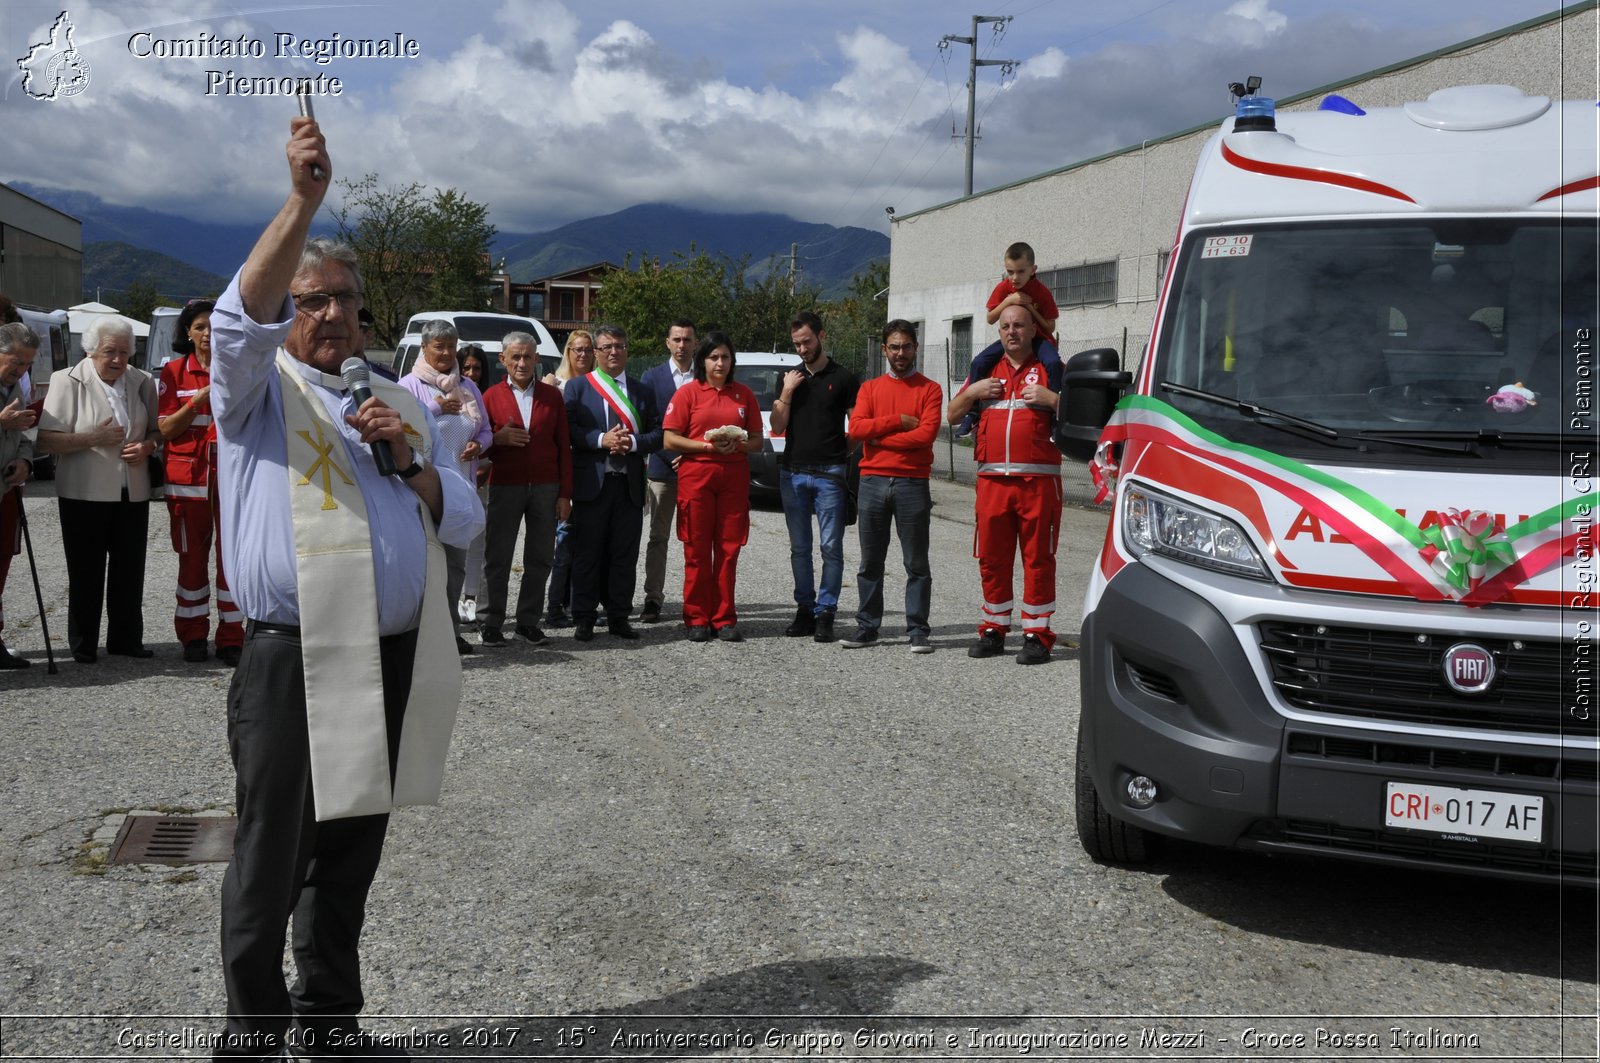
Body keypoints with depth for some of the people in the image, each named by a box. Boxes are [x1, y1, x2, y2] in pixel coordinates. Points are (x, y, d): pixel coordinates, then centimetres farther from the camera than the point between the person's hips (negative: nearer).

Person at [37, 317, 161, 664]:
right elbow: (46, 440, -9)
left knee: (129, 571, 8)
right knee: (86, 574, 4)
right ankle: (83, 645, 14)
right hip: (85, 494, -3)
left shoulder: (142, 382, 7)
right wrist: (93, 438, -19)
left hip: (133, 493, 4)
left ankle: (126, 639, 20)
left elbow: (157, 430, 19)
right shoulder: (67, 381, -5)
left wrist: (147, 446, -3)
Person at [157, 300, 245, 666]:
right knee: (192, 556, 5)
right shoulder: (174, 372, 6)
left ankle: (231, 639, 2)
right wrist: (199, 399, -13)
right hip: (189, 474, 0)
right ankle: (193, 636, 14)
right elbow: (165, 429, -1)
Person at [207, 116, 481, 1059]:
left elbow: (466, 522, 13)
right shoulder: (261, 390, 4)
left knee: (353, 855, 14)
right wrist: (304, 203, -28)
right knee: (271, 859, 1)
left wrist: (409, 459, -5)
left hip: (397, 662, 5)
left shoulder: (402, 403, 18)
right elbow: (242, 317, -20)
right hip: (293, 661, -4)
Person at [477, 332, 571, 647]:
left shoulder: (552, 396, 9)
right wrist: (499, 438, -16)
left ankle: (528, 621, 13)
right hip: (505, 488, -2)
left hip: (546, 488, 2)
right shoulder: (491, 396, 4)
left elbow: (564, 446, 7)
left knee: (540, 558, 4)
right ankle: (490, 623, 9)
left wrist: (565, 493, 2)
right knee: (497, 558, 2)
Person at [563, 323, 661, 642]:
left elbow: (658, 435, 9)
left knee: (625, 554, 6)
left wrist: (632, 442, -9)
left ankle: (619, 616, 16)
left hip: (629, 484, 3)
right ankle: (584, 619, 8)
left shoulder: (643, 391, 15)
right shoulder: (577, 386, 6)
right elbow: (567, 428, -5)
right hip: (591, 482, -3)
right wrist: (601, 440, -17)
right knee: (587, 553, 1)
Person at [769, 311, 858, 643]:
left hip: (829, 475, -4)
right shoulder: (791, 377, 13)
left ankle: (825, 614, 0)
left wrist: (842, 451, -7)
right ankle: (804, 611, 14)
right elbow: (777, 427, 7)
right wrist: (787, 393, -4)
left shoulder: (843, 378, 1)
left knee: (831, 547, -5)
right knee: (800, 548, 7)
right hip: (793, 473, 4)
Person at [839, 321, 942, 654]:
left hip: (912, 484, -3)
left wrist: (879, 437, -6)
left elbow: (926, 433, -11)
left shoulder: (929, 390, 5)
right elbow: (855, 428, -3)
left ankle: (918, 630, 5)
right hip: (872, 482, 3)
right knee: (870, 562, 7)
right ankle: (867, 626, 15)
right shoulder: (870, 388, 13)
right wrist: (899, 421, -9)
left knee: (916, 563, 0)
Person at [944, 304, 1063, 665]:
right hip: (992, 479, 4)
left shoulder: (1050, 369, 7)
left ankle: (1037, 633, 2)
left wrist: (1050, 398, -13)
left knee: (1038, 559, -2)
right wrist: (972, 392, 3)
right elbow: (952, 416, 20)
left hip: (1038, 480, -4)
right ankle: (994, 629, 17)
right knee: (991, 558, 7)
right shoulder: (986, 371, 19)